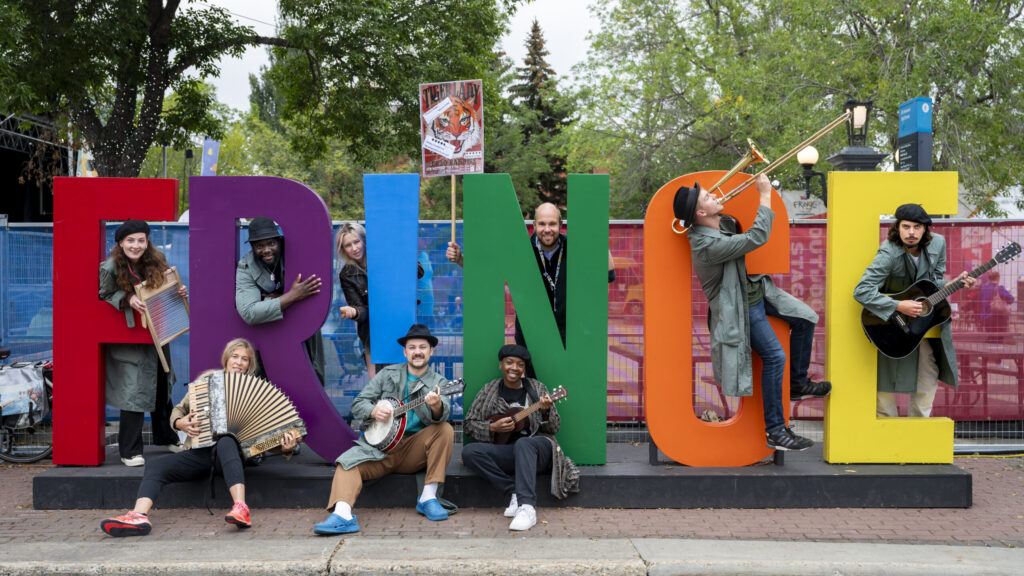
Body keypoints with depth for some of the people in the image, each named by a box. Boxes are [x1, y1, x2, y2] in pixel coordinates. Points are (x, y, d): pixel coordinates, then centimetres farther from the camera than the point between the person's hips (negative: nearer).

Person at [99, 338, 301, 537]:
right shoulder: (207, 381, 15)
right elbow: (178, 410, 21)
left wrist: (285, 447, -17)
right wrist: (181, 423, -3)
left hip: (228, 453, -3)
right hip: (199, 452, 3)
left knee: (226, 442, -39)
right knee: (156, 467, -22)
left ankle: (241, 509, -52)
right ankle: (139, 516, -44)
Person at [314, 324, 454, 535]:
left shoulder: (438, 382, 6)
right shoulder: (388, 374, 11)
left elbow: (441, 415, -15)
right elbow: (358, 404, 7)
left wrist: (437, 406, -40)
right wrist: (373, 411, -16)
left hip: (416, 451, -1)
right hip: (381, 445, 1)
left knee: (445, 430, -25)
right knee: (349, 463, -24)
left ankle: (428, 498, -22)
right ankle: (342, 515, -43)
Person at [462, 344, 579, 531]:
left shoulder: (536, 388, 9)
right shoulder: (490, 390, 11)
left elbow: (555, 428, 7)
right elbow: (469, 424, 9)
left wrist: (546, 411, -14)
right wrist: (493, 428, -9)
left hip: (538, 447, -2)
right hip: (505, 450, 3)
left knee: (523, 444, -38)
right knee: (469, 452, -24)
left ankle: (527, 507, -49)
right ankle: (515, 493, -22)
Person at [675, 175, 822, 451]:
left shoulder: (723, 222, -4)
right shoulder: (707, 244, -33)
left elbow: (744, 228, 18)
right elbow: (757, 237, -34)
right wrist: (765, 194, -26)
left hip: (758, 291, 9)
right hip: (740, 307, -9)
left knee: (804, 320, 10)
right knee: (774, 357, -15)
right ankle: (775, 431, -7)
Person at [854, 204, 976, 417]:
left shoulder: (937, 243, -10)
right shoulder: (889, 253, -28)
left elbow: (935, 282, 3)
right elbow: (861, 291, -34)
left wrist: (955, 283, -16)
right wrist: (898, 306, -36)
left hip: (923, 315, 5)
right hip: (890, 320, -5)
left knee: (928, 375, 7)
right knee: (887, 378, 1)